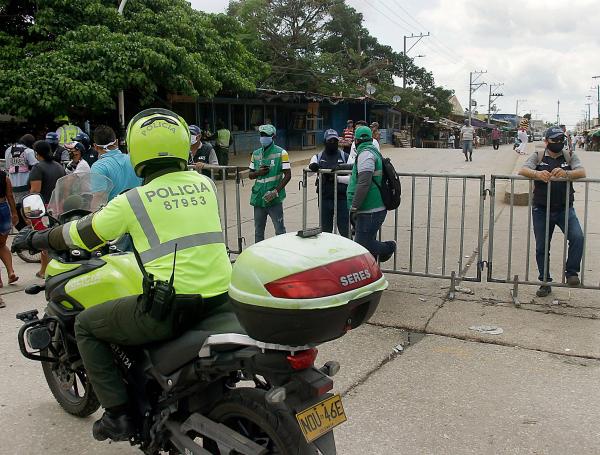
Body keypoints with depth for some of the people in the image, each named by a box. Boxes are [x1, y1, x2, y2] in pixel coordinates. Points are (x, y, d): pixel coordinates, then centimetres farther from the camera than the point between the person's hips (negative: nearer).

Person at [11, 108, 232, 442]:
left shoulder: (134, 201, -4)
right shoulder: (206, 183, 9)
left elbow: (82, 235, 8)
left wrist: (34, 239, 26)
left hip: (169, 307, -6)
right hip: (220, 298, 6)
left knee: (86, 325, 16)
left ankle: (118, 414, 14)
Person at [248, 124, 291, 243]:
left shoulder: (281, 153, -4)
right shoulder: (256, 154, 12)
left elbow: (288, 175, -8)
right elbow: (250, 175, 16)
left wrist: (276, 191, -17)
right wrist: (258, 172, -7)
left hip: (274, 199, -5)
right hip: (258, 198, 5)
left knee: (280, 230, -1)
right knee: (258, 231, 12)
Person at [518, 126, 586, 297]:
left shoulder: (570, 156, 6)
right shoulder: (538, 157, 5)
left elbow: (582, 172, -10)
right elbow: (522, 170, -11)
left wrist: (566, 174, -32)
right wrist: (537, 174, -33)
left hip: (565, 209, 0)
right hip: (541, 210, 0)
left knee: (577, 237, -21)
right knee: (541, 247, 7)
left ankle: (571, 272, -2)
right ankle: (545, 283, 20)